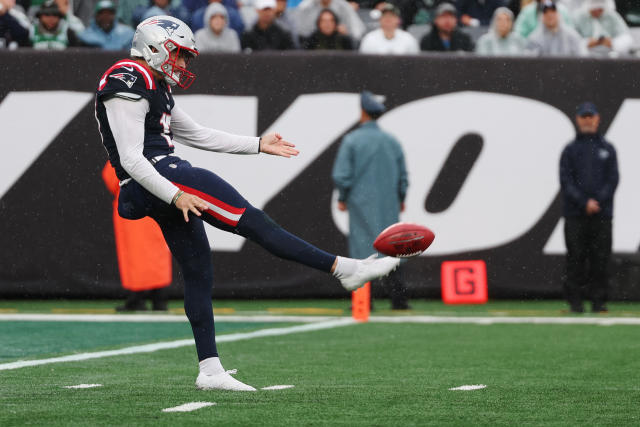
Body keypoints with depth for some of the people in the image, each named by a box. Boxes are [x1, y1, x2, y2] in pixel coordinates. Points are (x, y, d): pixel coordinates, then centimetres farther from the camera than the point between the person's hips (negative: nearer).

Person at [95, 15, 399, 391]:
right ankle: (343, 268, -16)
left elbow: (197, 135, 26)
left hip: (167, 183, 11)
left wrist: (257, 145, 23)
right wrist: (175, 196, -23)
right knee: (252, 221, -13)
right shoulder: (130, 85, -12)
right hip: (155, 181, -11)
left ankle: (210, 370, 10)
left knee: (198, 271, 9)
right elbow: (131, 159, -17)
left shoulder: (156, 89, 20)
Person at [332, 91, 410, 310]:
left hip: (361, 204, -3)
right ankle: (398, 298, -3)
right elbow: (403, 175, 9)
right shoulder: (392, 141, 5)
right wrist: (400, 199, 23)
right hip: (389, 206, 3)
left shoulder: (351, 140, -7)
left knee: (363, 251, 0)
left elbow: (341, 175, -10)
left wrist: (342, 198, 4)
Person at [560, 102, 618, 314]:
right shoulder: (570, 150, 9)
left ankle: (598, 300, 4)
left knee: (600, 258, -1)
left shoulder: (607, 149, 12)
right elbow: (565, 181, 1)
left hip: (602, 214, 1)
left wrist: (598, 201, -11)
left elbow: (613, 179, 4)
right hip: (575, 215, -1)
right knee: (576, 258, -3)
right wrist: (584, 202, -12)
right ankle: (575, 301, 1)